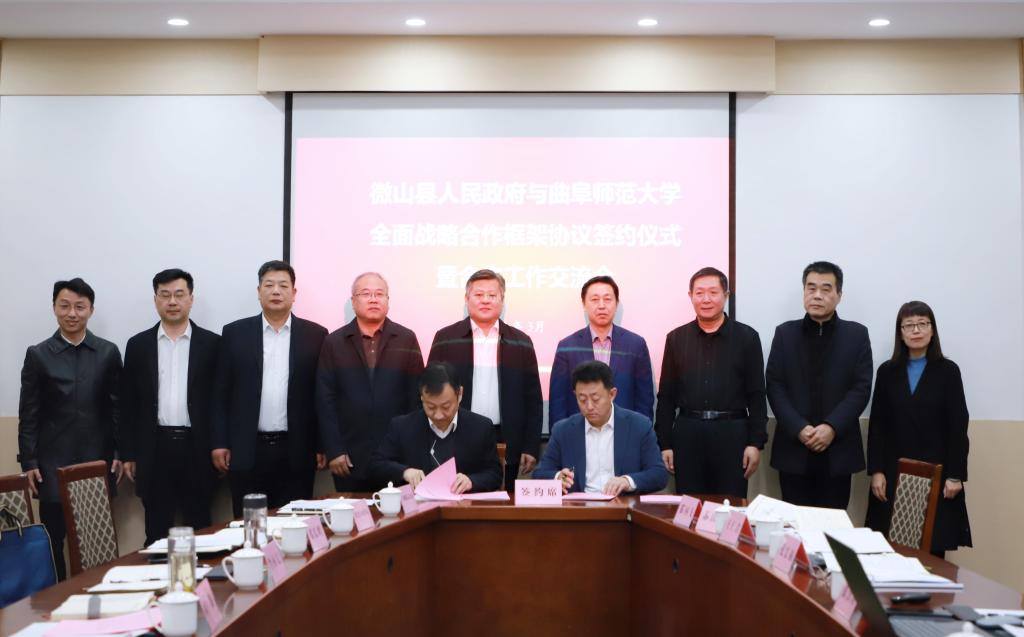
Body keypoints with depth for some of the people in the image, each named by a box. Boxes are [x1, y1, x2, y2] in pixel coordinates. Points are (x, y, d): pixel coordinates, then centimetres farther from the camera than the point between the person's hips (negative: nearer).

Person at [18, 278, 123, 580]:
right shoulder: (38, 355, 3)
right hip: (53, 462, -1)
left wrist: (119, 453, 0)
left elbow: (117, 406, 6)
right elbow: (28, 414, 3)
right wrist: (28, 462, -2)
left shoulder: (108, 352, 5)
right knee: (53, 539, 0)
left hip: (98, 461, 1)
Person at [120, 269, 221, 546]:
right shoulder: (138, 344, 7)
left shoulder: (211, 343, 3)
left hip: (197, 447, -1)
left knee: (199, 530, 6)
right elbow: (129, 403, 7)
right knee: (156, 532, 7)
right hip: (155, 448, 1)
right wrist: (128, 454, 3)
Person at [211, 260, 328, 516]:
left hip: (297, 451, 0)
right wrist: (220, 443, -1)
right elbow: (221, 392, 5)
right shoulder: (235, 333, 4)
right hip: (247, 450, 0)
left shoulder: (315, 335, 4)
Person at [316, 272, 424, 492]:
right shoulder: (334, 342, 6)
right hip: (349, 458, 0)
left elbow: (417, 395, 3)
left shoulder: (406, 340, 5)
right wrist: (333, 451, -5)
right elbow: (325, 399, 2)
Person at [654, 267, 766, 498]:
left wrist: (756, 442, -5)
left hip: (731, 433, -1)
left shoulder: (747, 337, 3)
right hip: (687, 434, 2)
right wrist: (664, 443, 3)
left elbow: (756, 395, 1)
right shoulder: (676, 338, 7)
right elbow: (666, 396, 8)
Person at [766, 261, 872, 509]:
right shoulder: (785, 333, 7)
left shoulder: (857, 334, 5)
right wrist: (799, 429, -12)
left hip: (838, 448, 0)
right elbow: (774, 386, 0)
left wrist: (832, 427, -14)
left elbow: (861, 388, -2)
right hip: (794, 447, 1)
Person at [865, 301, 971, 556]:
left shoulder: (948, 371, 2)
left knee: (934, 546, -3)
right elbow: (877, 425, 5)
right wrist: (876, 470, -2)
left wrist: (955, 475, -6)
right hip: (894, 472, 2)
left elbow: (958, 427, -1)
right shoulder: (887, 371, 8)